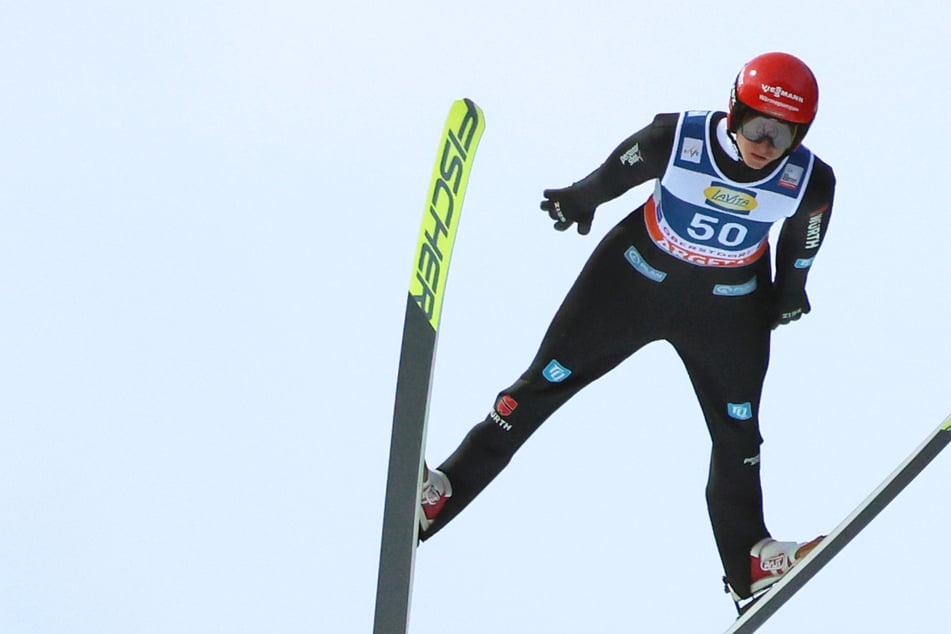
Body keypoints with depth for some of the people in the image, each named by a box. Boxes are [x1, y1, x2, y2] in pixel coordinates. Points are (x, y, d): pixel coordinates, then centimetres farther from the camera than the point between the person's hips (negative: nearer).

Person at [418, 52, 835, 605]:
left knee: (737, 433, 8)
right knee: (545, 383, 1)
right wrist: (580, 199, 5)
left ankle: (749, 561, 25)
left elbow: (801, 241, 0)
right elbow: (616, 173, -9)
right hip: (636, 275, -1)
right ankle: (440, 493, 6)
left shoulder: (810, 182, -22)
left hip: (728, 309, 1)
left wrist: (791, 290, 15)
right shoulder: (677, 139, -29)